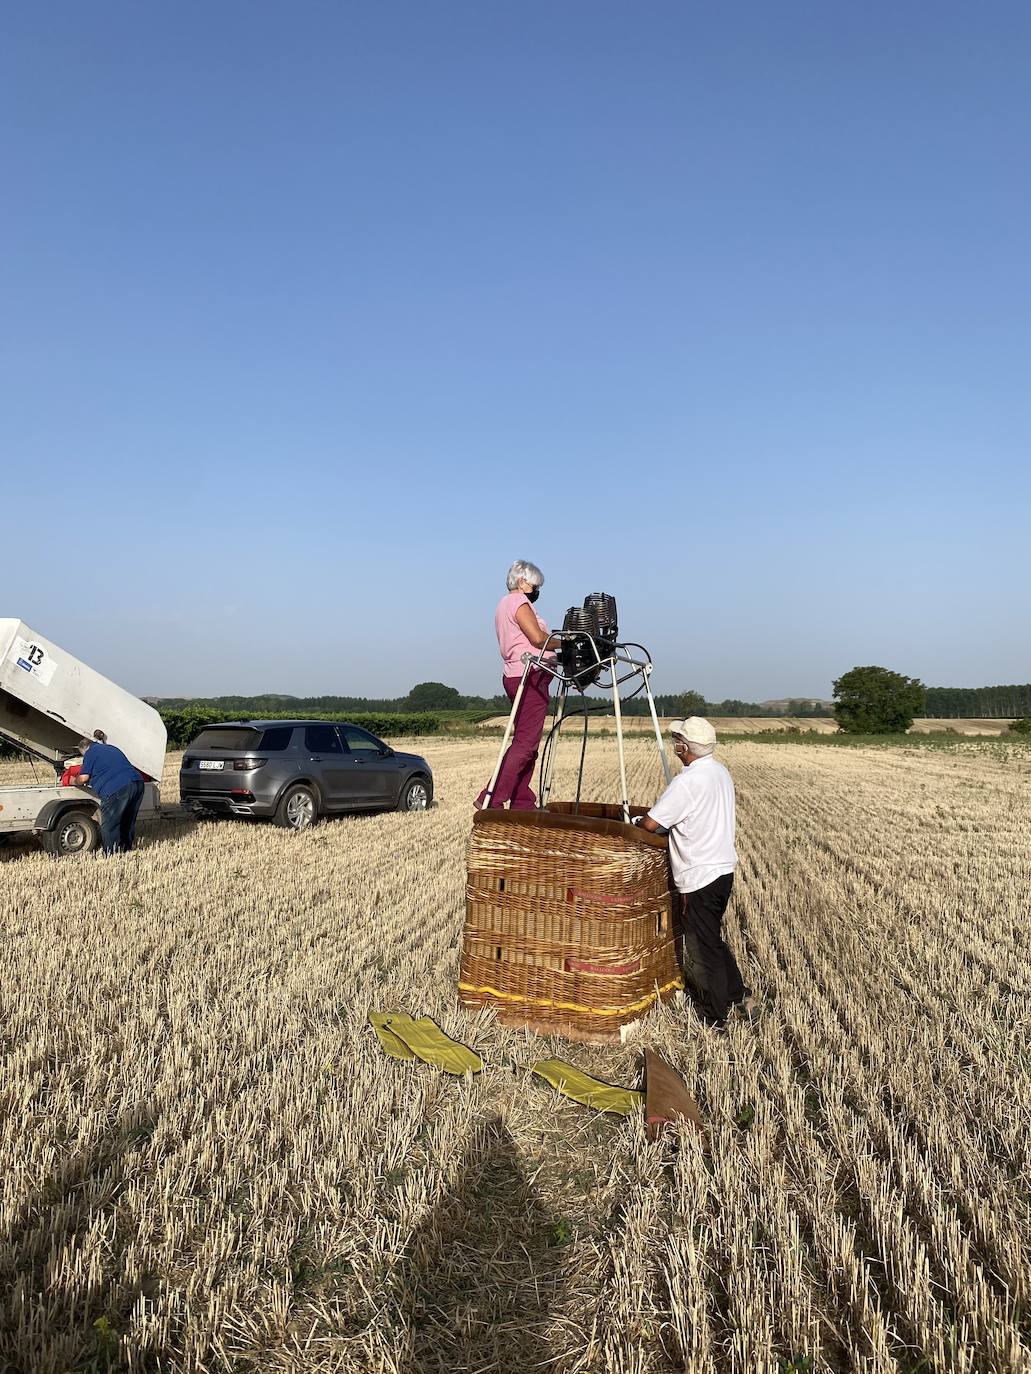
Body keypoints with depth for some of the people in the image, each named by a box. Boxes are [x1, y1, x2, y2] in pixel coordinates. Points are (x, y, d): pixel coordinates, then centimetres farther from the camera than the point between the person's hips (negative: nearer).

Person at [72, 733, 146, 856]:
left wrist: (75, 781, 25)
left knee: (108, 826, 1)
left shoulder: (91, 752, 8)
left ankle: (111, 855, 1)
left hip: (116, 789, -8)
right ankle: (127, 849, 26)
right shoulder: (112, 749, 31)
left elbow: (84, 778, 2)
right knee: (128, 823, 20)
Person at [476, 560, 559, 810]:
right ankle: (491, 799, -15)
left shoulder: (505, 603, 26)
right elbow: (538, 638, -16)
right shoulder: (518, 601, -5)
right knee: (525, 743, -12)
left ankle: (521, 804, 11)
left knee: (526, 743, 10)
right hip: (530, 677, -11)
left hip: (516, 676, 11)